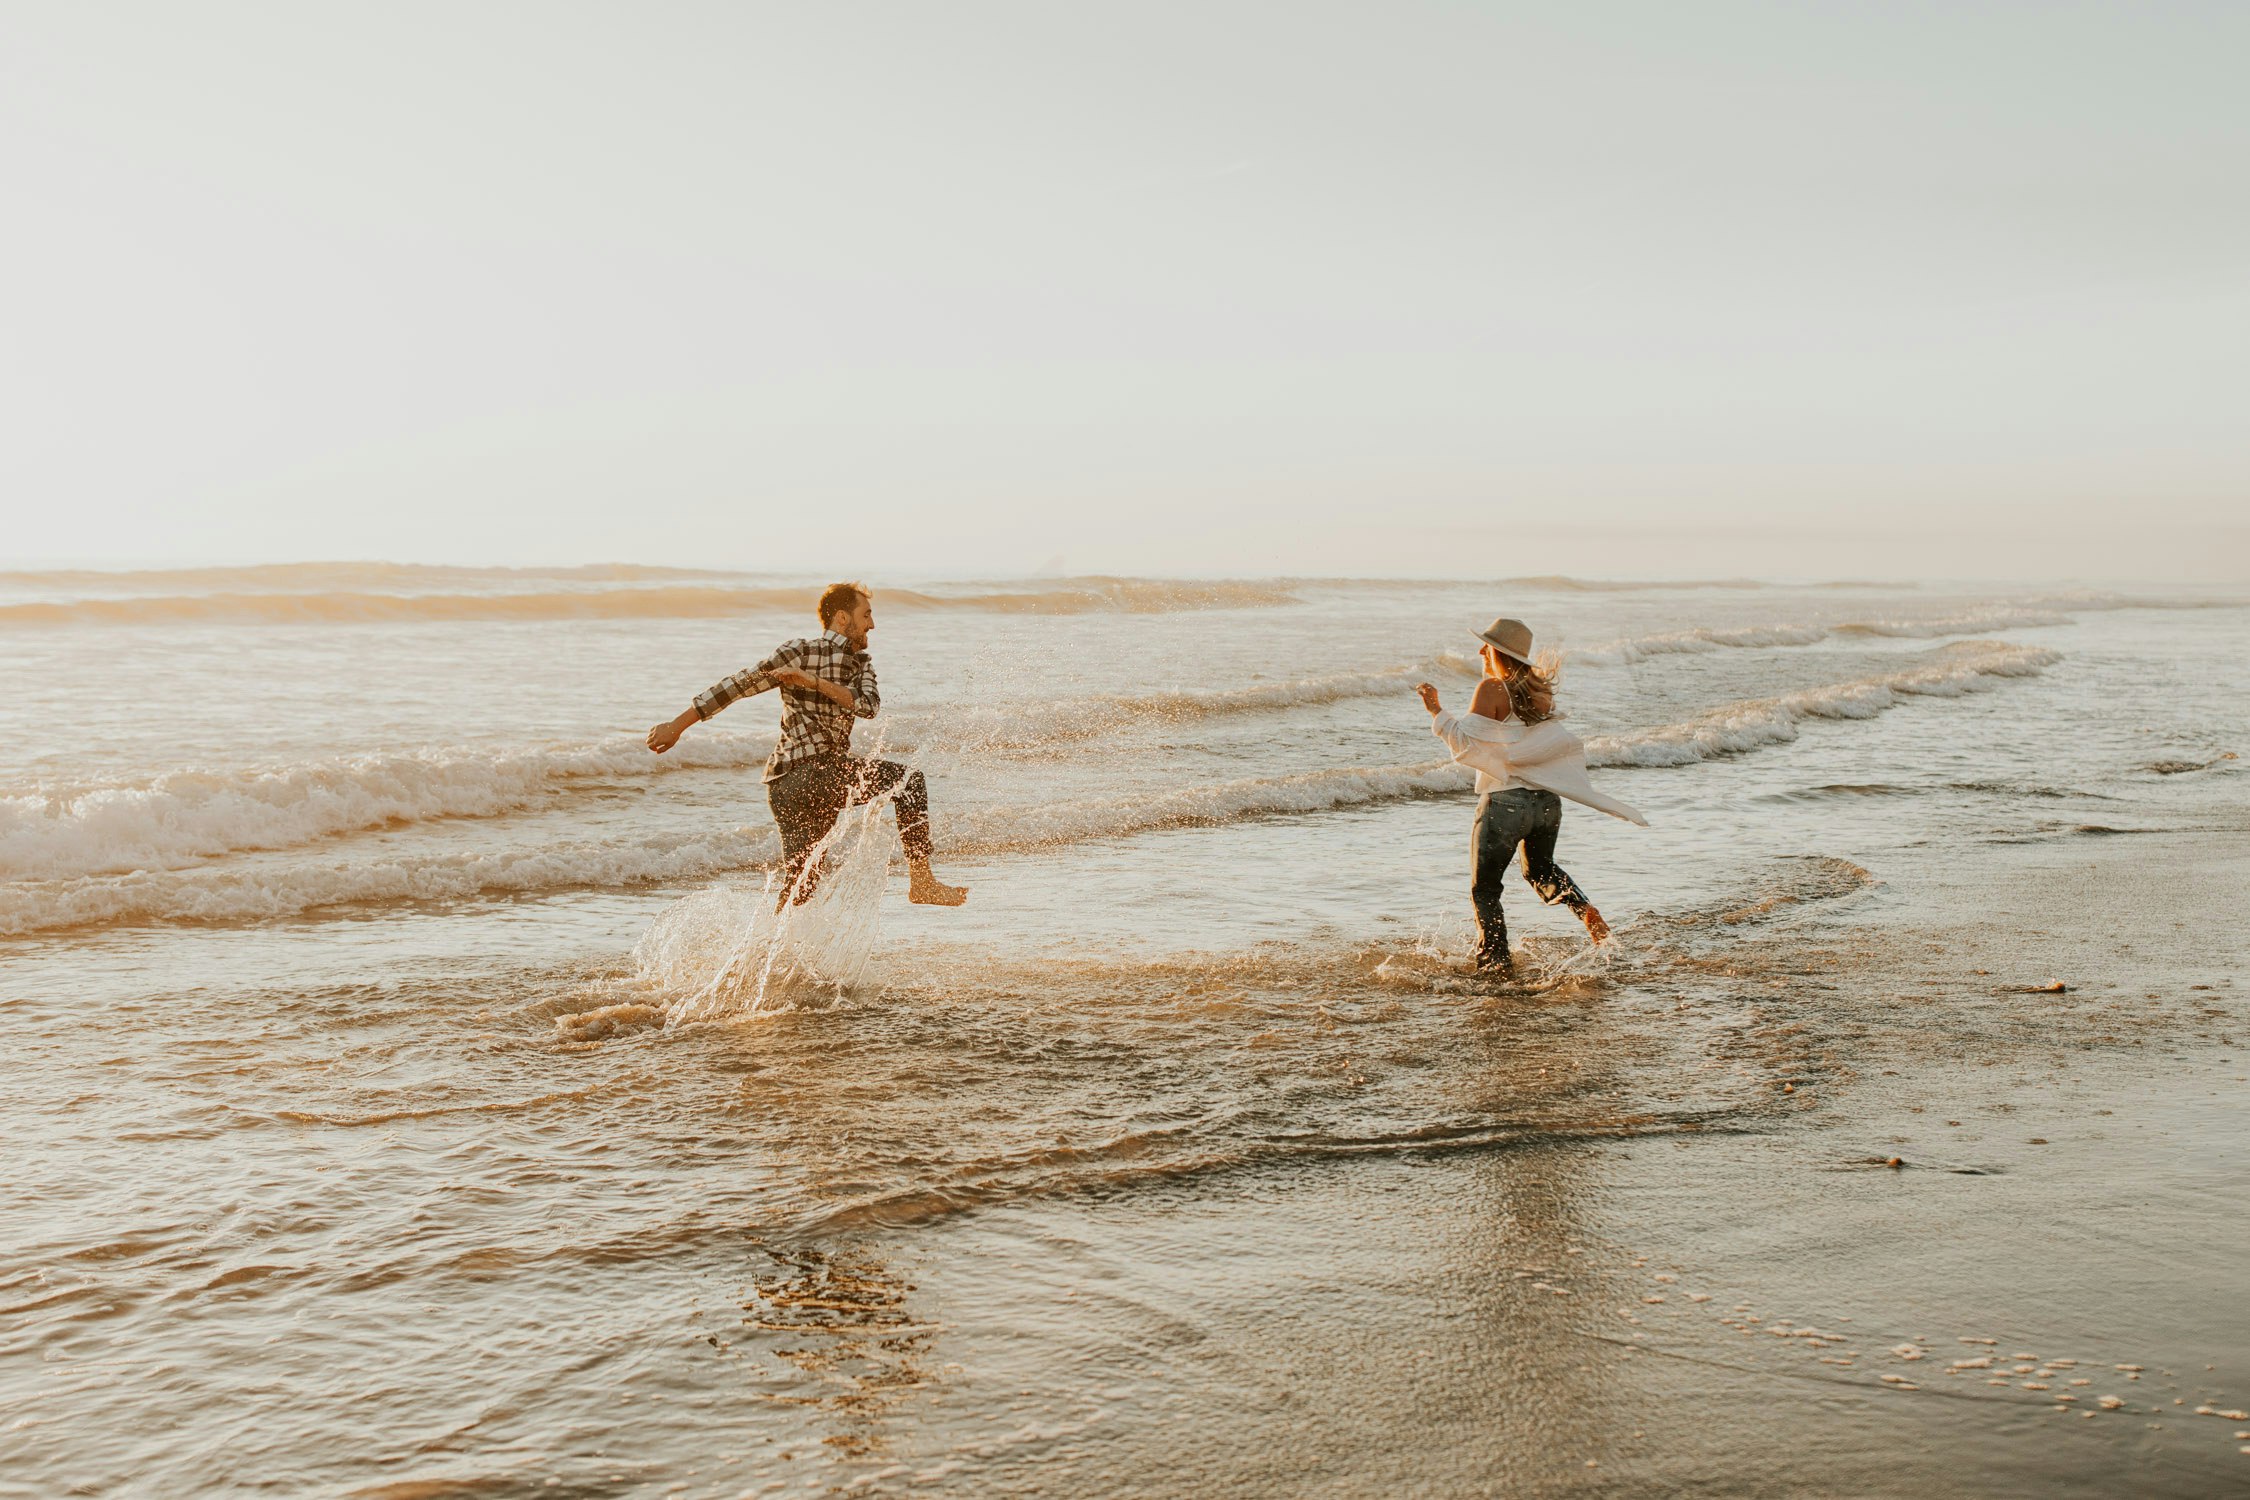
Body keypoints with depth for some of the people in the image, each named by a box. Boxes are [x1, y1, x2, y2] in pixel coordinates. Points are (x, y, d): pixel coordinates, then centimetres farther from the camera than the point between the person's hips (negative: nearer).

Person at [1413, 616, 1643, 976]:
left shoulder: (1492, 689, -12)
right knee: (1540, 868, 29)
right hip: (1547, 798, 6)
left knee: (1484, 887, 10)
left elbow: (1466, 742, -17)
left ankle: (1496, 961, 8)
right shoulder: (1540, 689, 6)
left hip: (1505, 801, -6)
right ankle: (1584, 908, 4)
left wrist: (1436, 711, -12)